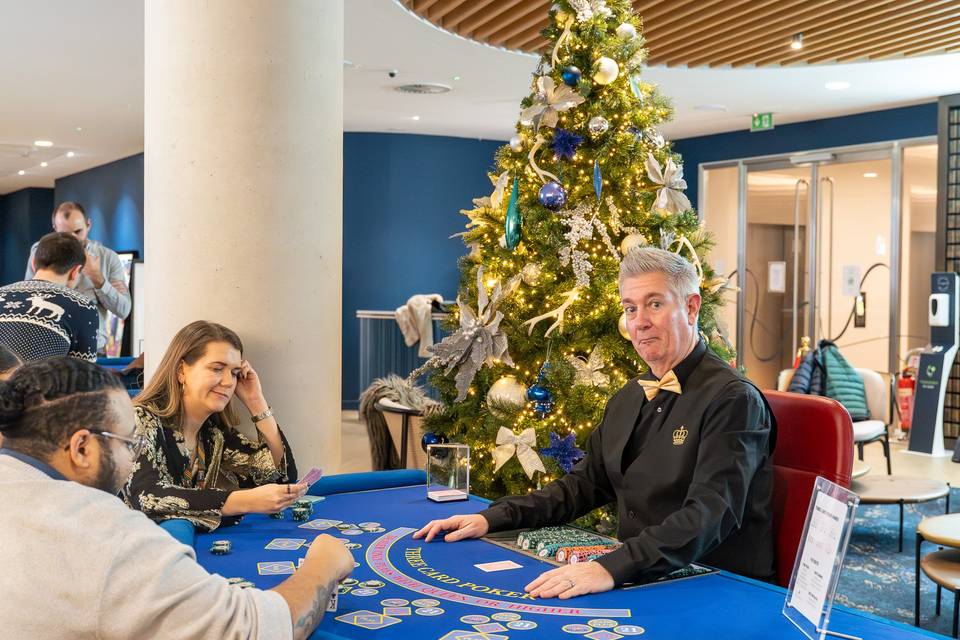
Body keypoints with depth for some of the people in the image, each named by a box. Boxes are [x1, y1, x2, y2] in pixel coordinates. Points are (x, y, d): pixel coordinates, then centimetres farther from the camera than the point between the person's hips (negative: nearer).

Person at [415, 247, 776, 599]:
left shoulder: (733, 400, -14)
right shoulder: (628, 398, 12)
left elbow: (709, 515, -26)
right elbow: (585, 484, 18)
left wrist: (614, 567, -38)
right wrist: (493, 518, 6)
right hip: (638, 580, 7)